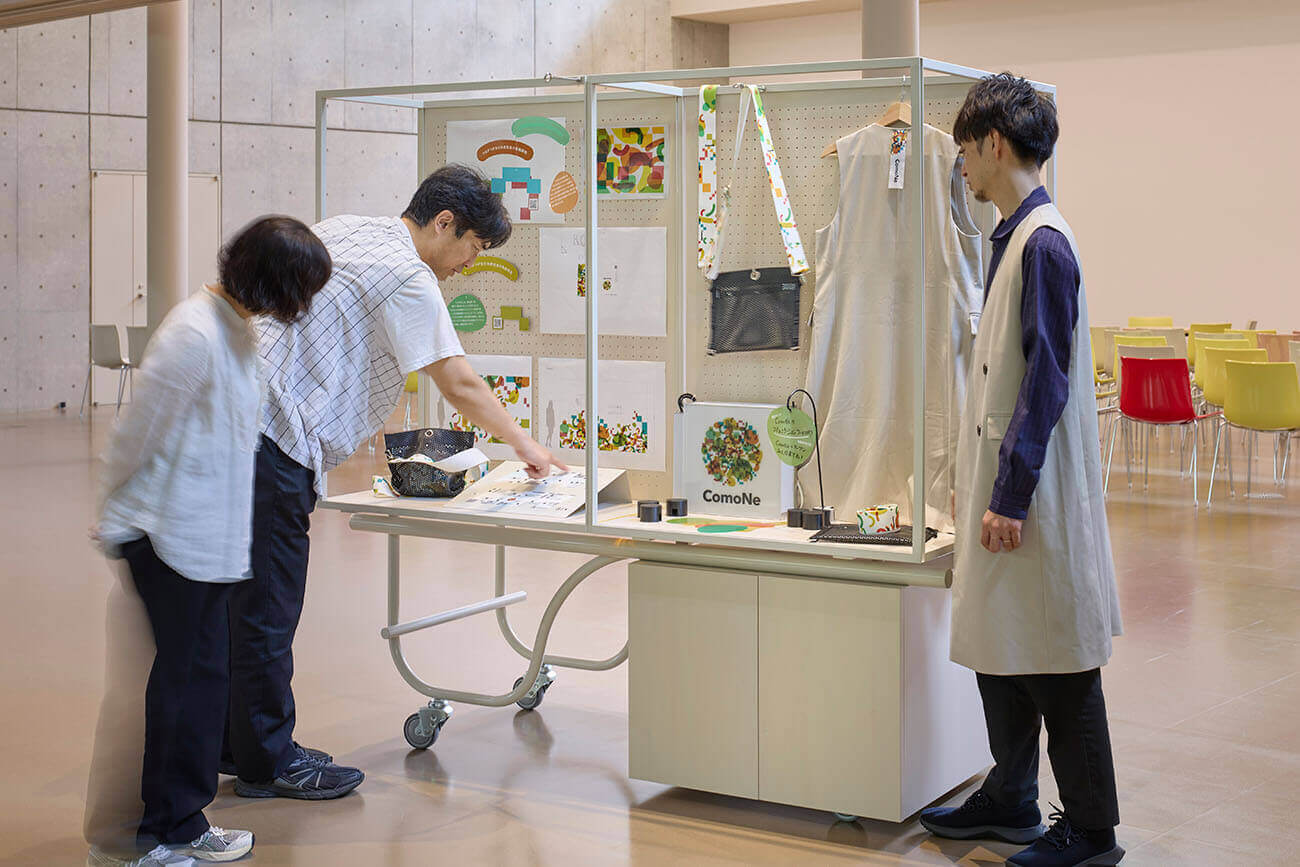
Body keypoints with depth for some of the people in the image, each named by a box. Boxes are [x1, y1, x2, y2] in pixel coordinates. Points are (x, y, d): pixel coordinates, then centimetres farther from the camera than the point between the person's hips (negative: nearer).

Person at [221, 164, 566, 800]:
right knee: (268, 608, -1)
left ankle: (241, 745, 26)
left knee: (245, 598, 16)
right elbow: (459, 385, -10)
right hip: (273, 442, -10)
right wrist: (525, 446, 3)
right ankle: (268, 762, 9)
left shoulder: (340, 230, 17)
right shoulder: (408, 277, -11)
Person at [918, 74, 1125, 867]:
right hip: (1003, 482, 9)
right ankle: (1010, 801, 30)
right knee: (998, 650, 17)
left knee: (1056, 668, 0)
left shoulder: (1044, 243, -17)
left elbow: (1046, 382, -20)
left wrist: (1010, 496, -20)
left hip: (1035, 498, -9)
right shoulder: (1016, 237, 12)